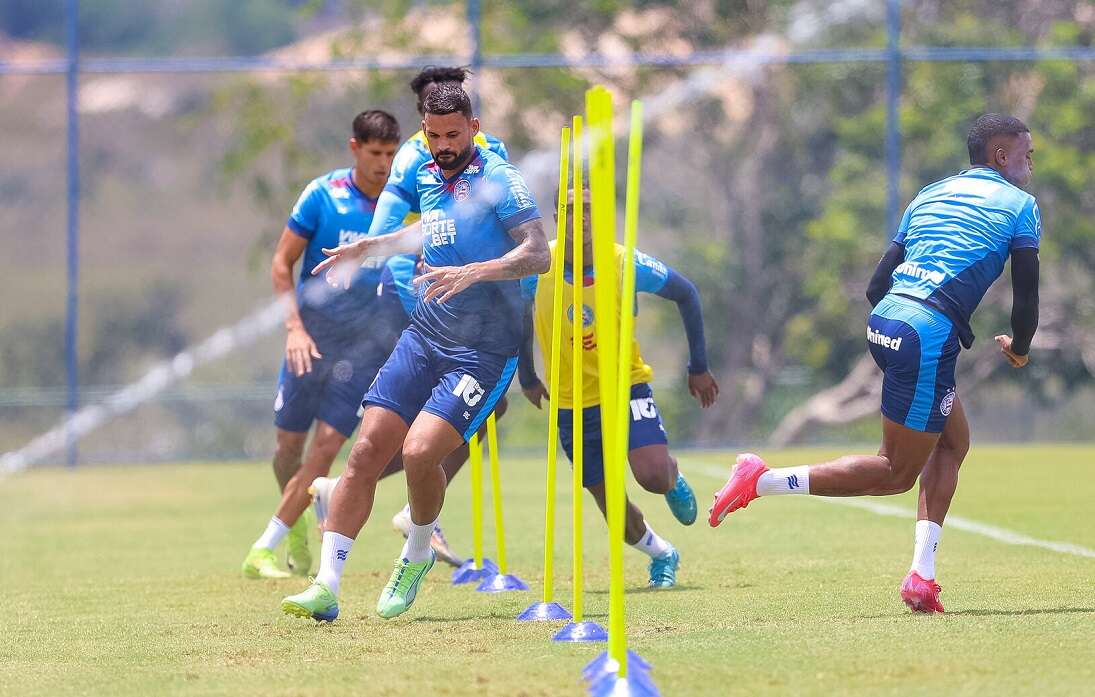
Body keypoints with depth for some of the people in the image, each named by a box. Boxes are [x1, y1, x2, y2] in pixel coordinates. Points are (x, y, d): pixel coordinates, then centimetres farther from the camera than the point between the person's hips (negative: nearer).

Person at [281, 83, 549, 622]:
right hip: (424, 335, 6)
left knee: (420, 451, -22)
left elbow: (537, 253, -19)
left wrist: (472, 273, -31)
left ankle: (418, 553, 7)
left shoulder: (498, 179, -9)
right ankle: (327, 586, -6)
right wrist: (369, 248, 29)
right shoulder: (427, 177, 13)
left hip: (484, 349, -6)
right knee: (366, 452, -6)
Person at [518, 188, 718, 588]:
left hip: (627, 387, -1)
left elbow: (686, 294, 0)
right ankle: (662, 555, 33)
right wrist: (527, 377, 10)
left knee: (653, 476, -24)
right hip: (572, 404, 1)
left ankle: (674, 477, 15)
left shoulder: (627, 265, -16)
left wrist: (699, 367, 3)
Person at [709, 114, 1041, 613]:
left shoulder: (929, 195, 24)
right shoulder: (1019, 205, 5)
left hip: (883, 322, 8)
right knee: (896, 473, 0)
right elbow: (1026, 298, 3)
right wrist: (1018, 348, 24)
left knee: (953, 442, 19)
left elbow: (877, 285, 21)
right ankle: (763, 482, -7)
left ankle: (921, 577, 11)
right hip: (928, 334, -8)